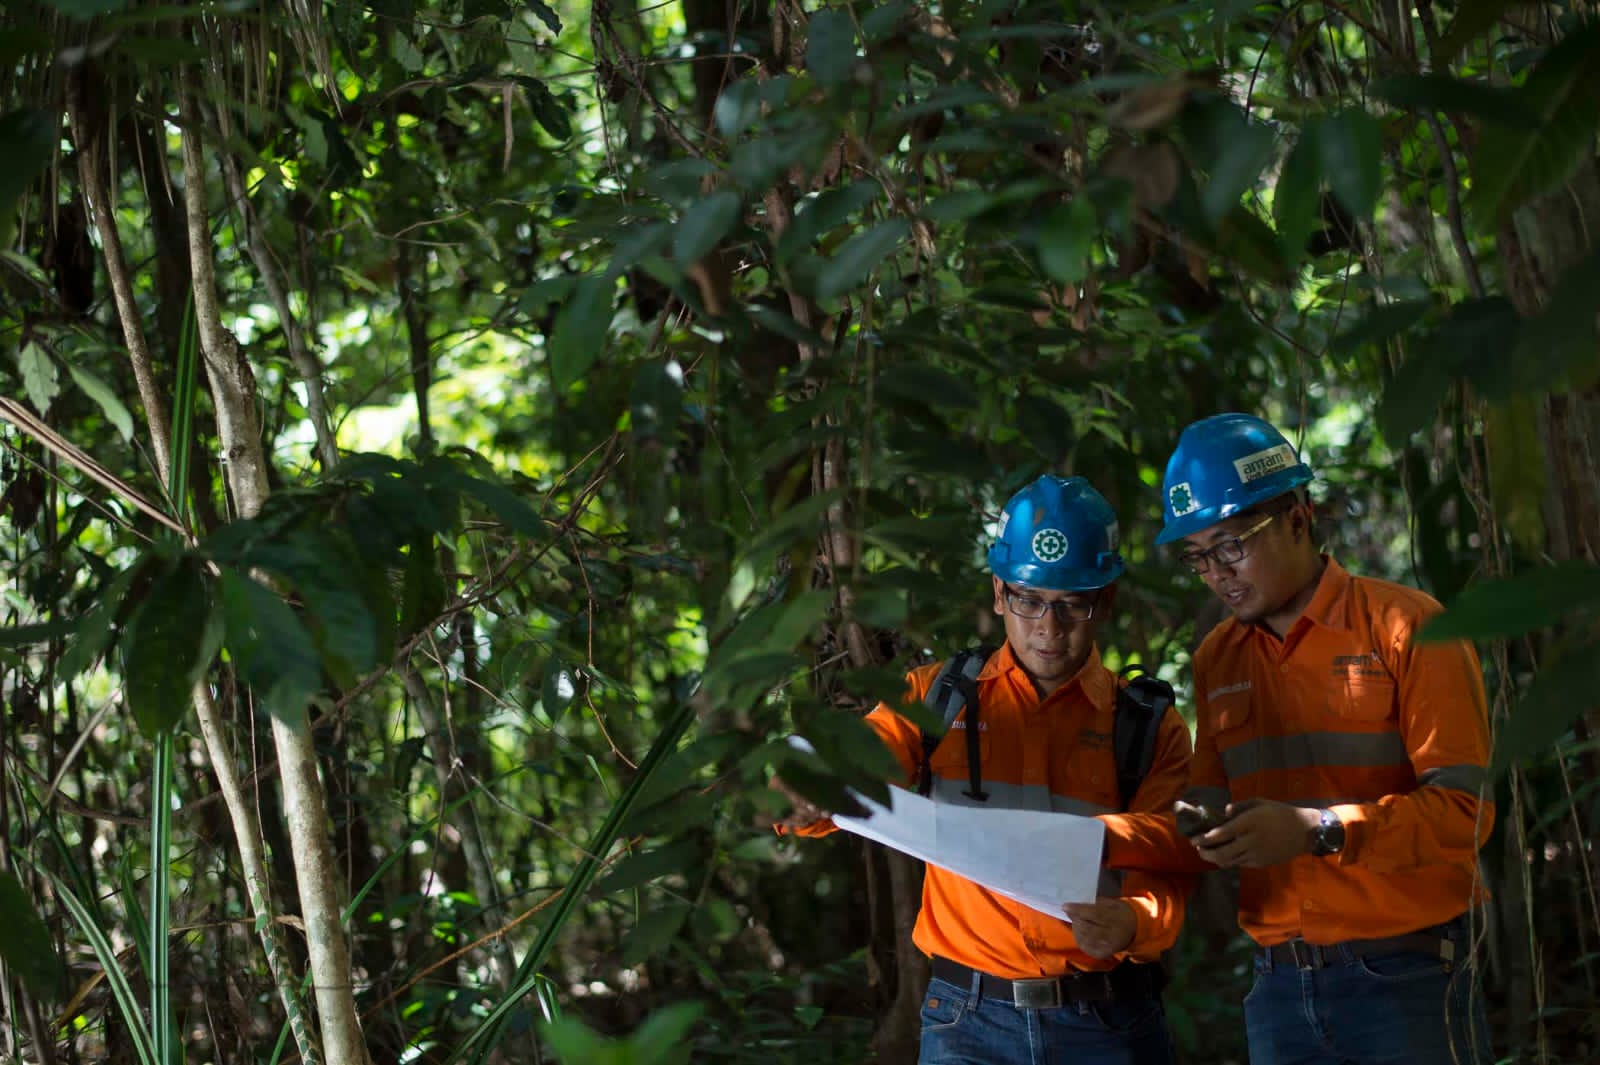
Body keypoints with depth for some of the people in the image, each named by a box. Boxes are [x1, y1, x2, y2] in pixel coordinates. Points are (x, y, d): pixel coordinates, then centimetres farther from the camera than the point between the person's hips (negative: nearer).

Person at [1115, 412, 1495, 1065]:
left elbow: (1465, 807, -13)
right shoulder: (1217, 660, 11)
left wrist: (1320, 830, -23)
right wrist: (1106, 842, -7)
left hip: (1407, 980, -5)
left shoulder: (1406, 627, -6)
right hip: (1278, 988, 5)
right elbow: (1213, 828, 10)